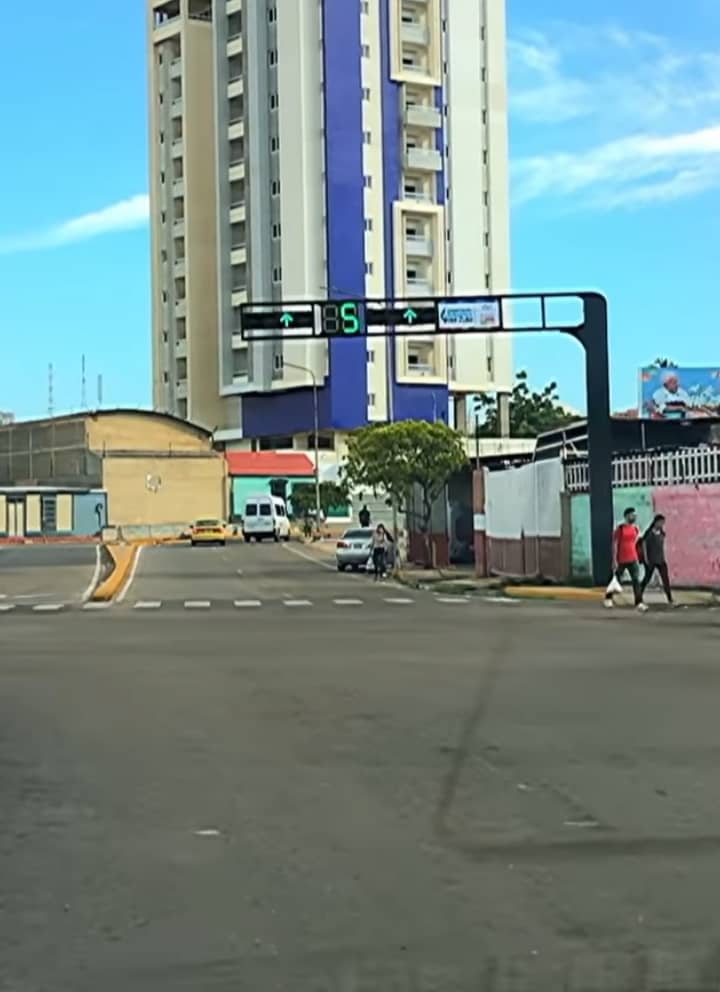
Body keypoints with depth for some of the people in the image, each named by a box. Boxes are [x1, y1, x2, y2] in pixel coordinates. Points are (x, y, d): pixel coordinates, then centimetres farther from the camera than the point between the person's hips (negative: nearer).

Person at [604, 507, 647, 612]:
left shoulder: (636, 528, 8)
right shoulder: (620, 528, -9)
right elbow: (614, 544, -10)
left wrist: (638, 558, 18)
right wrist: (615, 560, -14)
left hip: (633, 560, 4)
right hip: (621, 560, -4)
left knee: (636, 580, -8)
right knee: (616, 580, 10)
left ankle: (639, 603, -12)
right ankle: (608, 597, 32)